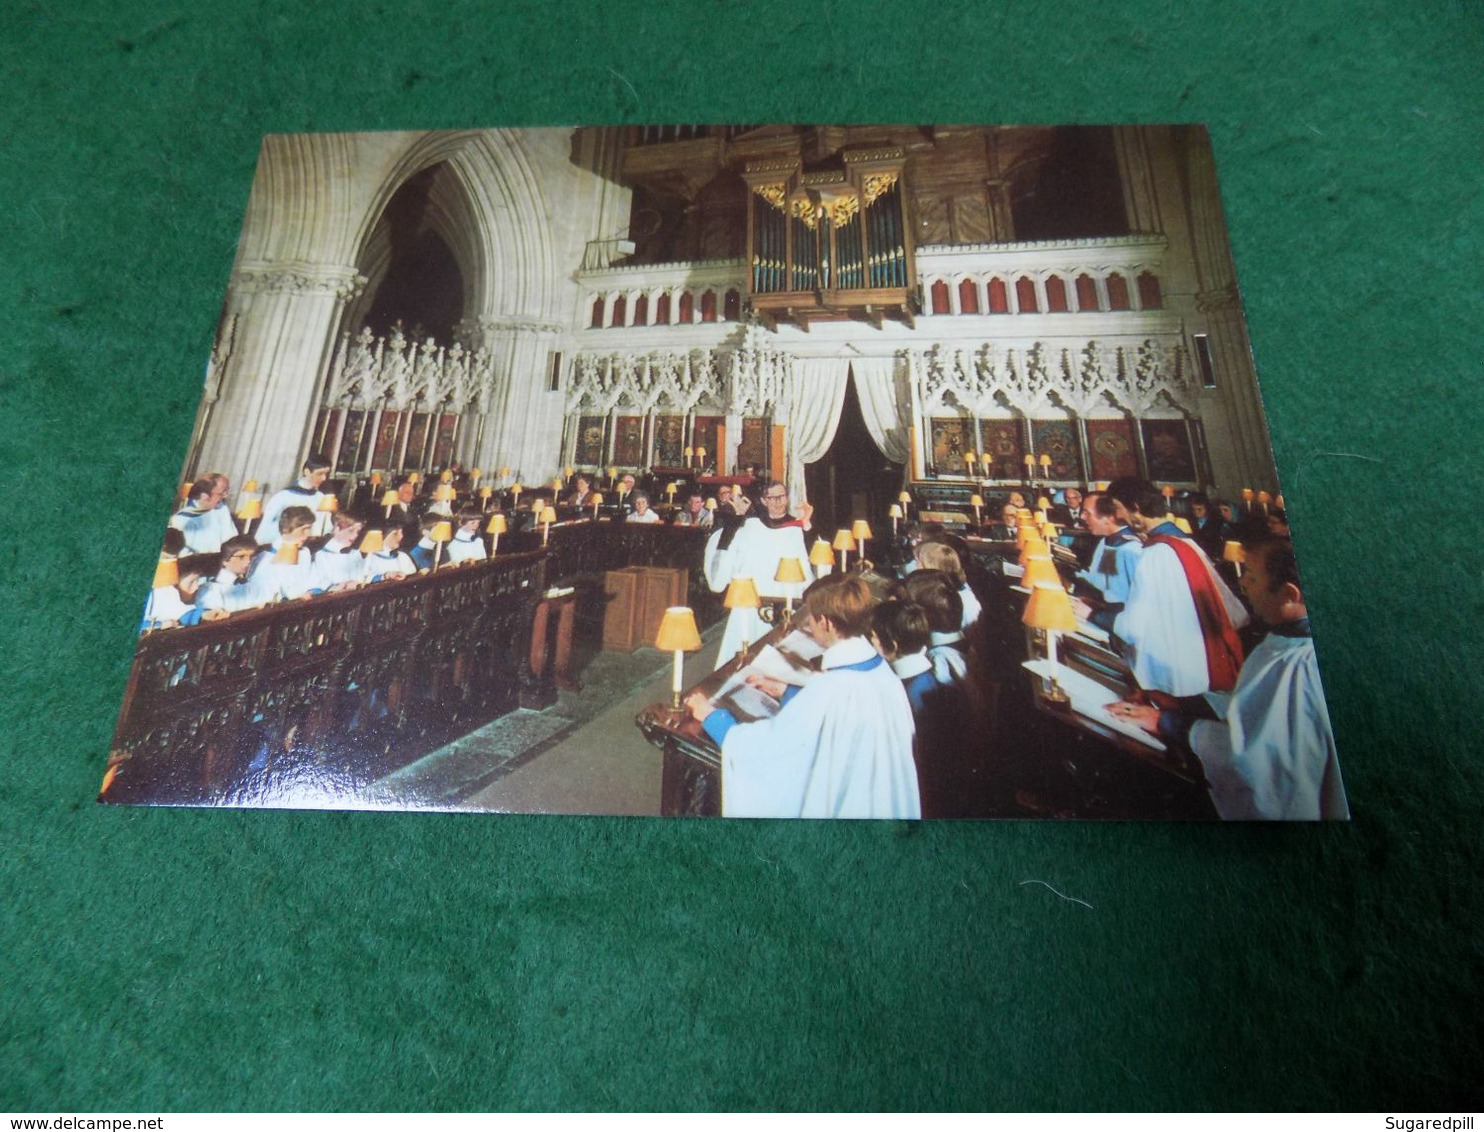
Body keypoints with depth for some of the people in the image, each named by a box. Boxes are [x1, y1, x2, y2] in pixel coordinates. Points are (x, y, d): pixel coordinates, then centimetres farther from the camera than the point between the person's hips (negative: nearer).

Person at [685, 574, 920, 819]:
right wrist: (785, 692, 20)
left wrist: (710, 715, -4)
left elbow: (761, 746, -19)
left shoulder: (830, 689, -27)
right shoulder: (883, 669, -4)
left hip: (840, 808, -7)